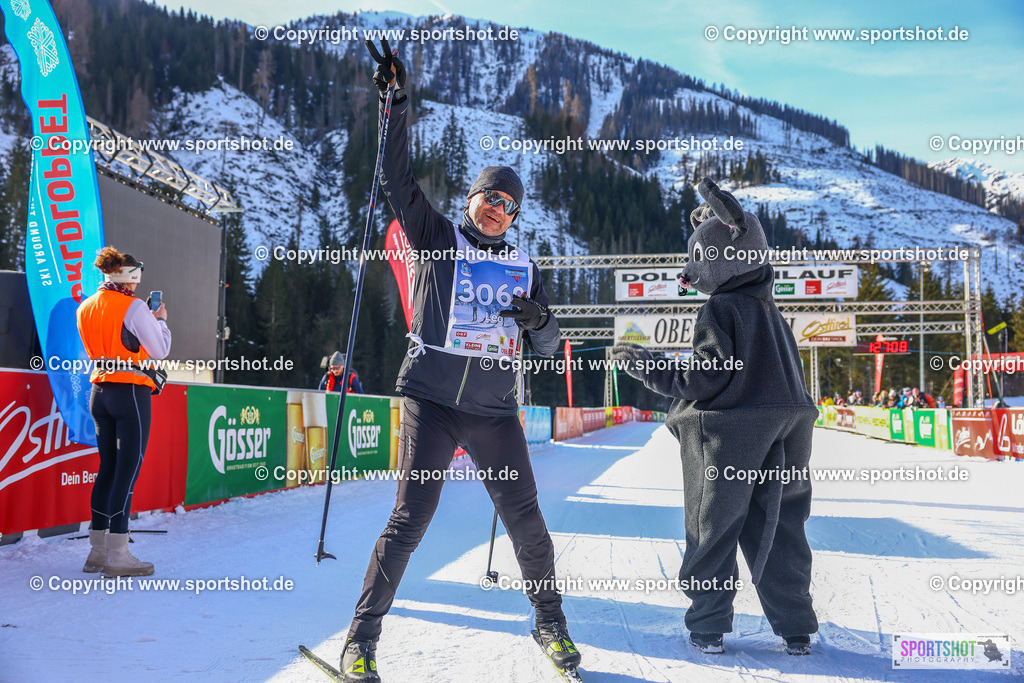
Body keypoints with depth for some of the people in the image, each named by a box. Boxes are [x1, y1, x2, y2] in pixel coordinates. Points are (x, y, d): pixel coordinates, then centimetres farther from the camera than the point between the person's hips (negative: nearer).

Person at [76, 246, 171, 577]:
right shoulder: (134, 307, -11)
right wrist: (160, 320, 8)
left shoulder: (85, 308, 11)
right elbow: (160, 350, -8)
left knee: (107, 468, 13)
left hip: (99, 391, 8)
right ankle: (117, 555, -7)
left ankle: (98, 550, 16)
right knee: (128, 471, -6)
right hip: (131, 392, -7)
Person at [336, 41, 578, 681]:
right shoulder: (437, 237, 7)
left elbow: (549, 345, 17)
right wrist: (398, 102, -12)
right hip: (433, 400, -3)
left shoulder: (524, 267, 15)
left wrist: (539, 320, -6)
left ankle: (550, 622, 27)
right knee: (411, 519, -8)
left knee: (526, 520, 5)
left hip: (495, 409, 3)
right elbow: (399, 179, -5)